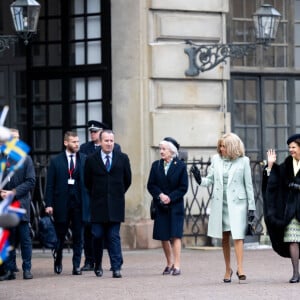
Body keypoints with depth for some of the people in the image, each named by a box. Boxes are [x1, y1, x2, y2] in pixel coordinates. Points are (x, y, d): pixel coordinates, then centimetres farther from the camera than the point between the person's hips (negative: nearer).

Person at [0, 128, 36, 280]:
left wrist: (13, 192, -11)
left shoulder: (25, 159, 5)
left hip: (20, 204, -1)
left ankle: (27, 269, 5)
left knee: (25, 238, 0)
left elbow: (30, 181, -2)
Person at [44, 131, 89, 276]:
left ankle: (76, 265, 6)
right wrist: (49, 204, -6)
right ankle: (58, 260, 29)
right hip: (62, 203, 0)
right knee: (60, 234, 9)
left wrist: (89, 202, -2)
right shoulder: (56, 161, 3)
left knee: (78, 235, 1)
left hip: (79, 203, 0)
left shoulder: (85, 159, 4)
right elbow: (50, 184, 2)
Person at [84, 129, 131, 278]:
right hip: (98, 205, 0)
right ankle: (98, 265, 18)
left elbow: (127, 180, 14)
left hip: (115, 204, 0)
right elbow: (87, 182, 11)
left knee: (114, 237, -3)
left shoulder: (122, 158, 5)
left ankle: (116, 268, -4)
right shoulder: (91, 160, 2)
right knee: (97, 236, 1)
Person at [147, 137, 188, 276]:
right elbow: (150, 185, 4)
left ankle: (176, 265, -9)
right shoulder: (156, 165, 7)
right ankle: (169, 263, 20)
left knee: (175, 236, -8)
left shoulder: (180, 166, -2)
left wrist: (170, 197, -13)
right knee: (163, 237, 6)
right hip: (160, 206, 3)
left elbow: (183, 187, -4)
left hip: (175, 206, -3)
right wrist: (160, 195, -12)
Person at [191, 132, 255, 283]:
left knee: (237, 236, -12)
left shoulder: (243, 161, -1)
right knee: (224, 237, 9)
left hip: (237, 203, -3)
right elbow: (210, 180, 9)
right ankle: (228, 269, 19)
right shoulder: (216, 159, 7)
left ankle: (240, 269, -13)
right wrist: (200, 180, -14)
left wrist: (251, 207, -1)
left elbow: (248, 184, 1)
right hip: (220, 203, 3)